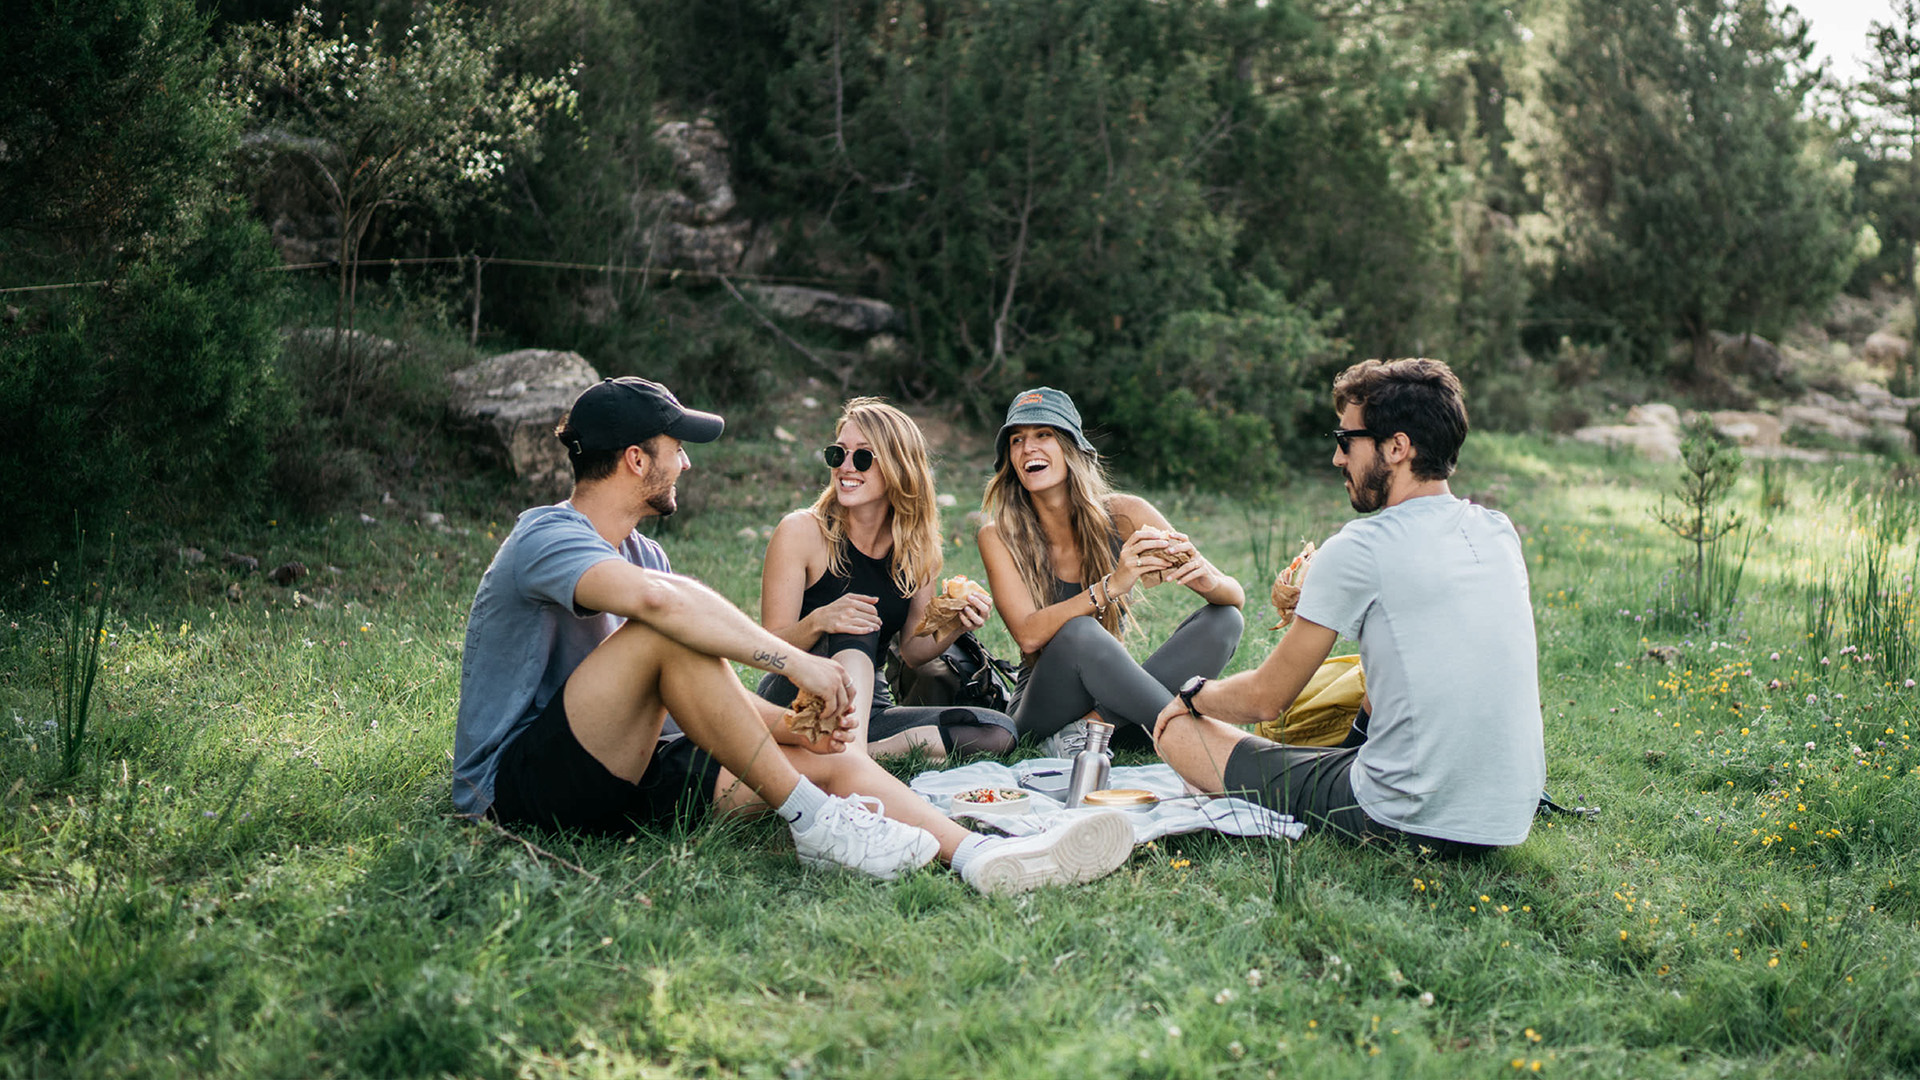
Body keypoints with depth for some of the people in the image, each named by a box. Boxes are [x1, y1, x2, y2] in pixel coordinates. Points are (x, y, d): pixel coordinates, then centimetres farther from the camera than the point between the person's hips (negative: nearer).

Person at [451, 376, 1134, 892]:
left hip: (614, 778, 9)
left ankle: (983, 859, -23)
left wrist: (788, 725, -6)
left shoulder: (640, 553, 17)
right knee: (672, 629, -30)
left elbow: (704, 686, 14)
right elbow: (657, 599, -35)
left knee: (829, 761, -8)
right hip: (514, 785, -9)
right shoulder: (546, 537, -13)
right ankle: (814, 825, -24)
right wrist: (794, 661, -30)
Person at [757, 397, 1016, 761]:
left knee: (998, 732, -16)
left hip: (867, 709, 5)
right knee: (855, 628, -32)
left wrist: (955, 627, -11)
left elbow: (912, 651, 10)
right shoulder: (802, 531, -10)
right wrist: (818, 622, -33)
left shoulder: (920, 547, 3)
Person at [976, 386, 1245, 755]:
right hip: (1039, 709, -3)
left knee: (1222, 620, -16)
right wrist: (1112, 585, -35)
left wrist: (1206, 579, -30)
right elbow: (1028, 635, -23)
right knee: (1078, 633, -33)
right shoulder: (999, 537, -8)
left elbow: (1236, 597, -5)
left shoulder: (1123, 515, -4)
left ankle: (1096, 724, -26)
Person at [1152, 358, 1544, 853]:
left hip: (1407, 821, -8)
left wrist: (1191, 696, 15)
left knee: (1178, 728, 3)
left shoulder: (1359, 549, -14)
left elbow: (1264, 698, -5)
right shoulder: (1499, 532, 6)